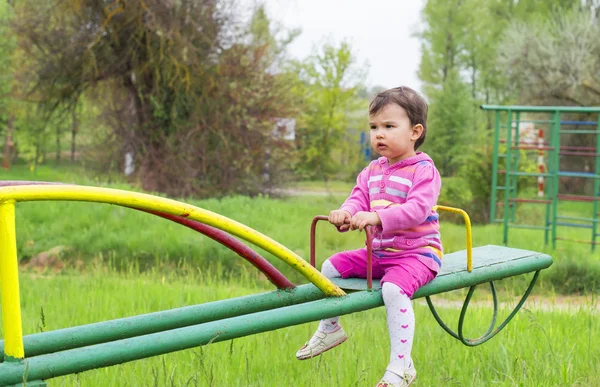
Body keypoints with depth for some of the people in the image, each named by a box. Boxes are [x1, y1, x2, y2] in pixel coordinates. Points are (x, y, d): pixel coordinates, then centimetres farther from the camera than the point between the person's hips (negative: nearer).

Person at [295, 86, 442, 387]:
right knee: (331, 266, 9)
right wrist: (345, 213, -24)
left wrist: (376, 217, -40)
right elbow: (359, 198, 2)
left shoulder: (424, 170, -14)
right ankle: (329, 329, 30)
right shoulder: (372, 171, 9)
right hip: (379, 252, 8)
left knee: (394, 289, -34)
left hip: (417, 253, -8)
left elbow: (417, 209, -28)